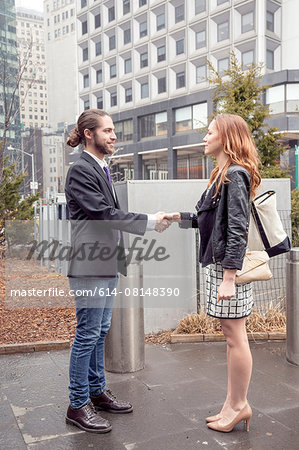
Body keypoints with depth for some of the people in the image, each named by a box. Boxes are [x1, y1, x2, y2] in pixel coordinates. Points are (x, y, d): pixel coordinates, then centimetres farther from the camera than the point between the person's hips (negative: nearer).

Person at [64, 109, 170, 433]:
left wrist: (152, 219, 8)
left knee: (100, 332, 17)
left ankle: (97, 391, 31)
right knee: (87, 334, -1)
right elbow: (103, 213, -20)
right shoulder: (81, 170, -13)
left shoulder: (101, 169, 17)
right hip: (90, 264, -10)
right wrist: (150, 222, -16)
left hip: (107, 264, 10)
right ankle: (78, 405, 13)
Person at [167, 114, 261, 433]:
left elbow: (237, 229, -20)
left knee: (235, 337, 1)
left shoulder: (235, 175, -13)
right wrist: (179, 217, 19)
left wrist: (229, 278, -22)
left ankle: (238, 405, 16)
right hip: (218, 262, 10)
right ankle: (234, 404, 26)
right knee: (231, 335, 15)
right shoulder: (223, 174, 17)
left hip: (228, 265, -10)